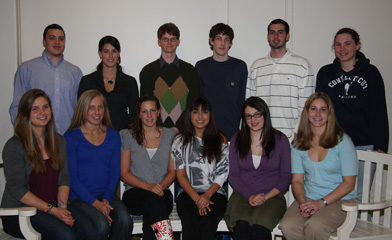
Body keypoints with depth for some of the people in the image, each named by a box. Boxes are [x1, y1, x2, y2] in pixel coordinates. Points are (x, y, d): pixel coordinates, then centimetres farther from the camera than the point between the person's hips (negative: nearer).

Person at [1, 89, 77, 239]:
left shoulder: (58, 140, 13)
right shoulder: (14, 146, -6)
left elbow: (64, 178, 9)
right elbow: (17, 189, -11)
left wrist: (62, 208, -8)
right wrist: (53, 210, -17)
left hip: (55, 207, 5)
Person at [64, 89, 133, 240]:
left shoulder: (113, 136, 12)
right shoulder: (71, 137, -1)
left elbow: (115, 172, 9)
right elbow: (72, 176, -5)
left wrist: (106, 199, -7)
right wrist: (95, 203, -14)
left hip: (107, 195, 3)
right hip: (79, 198, -3)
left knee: (124, 220, -27)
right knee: (101, 225, -31)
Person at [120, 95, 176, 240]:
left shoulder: (170, 135, 14)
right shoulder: (128, 136, 9)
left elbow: (173, 171, 11)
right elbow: (124, 173, 4)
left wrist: (160, 187, -10)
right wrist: (148, 187, -13)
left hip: (162, 192, 1)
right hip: (134, 193, -1)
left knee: (150, 215, -35)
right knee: (153, 200, -37)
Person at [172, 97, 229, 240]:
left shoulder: (220, 140, 13)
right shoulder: (180, 141, 12)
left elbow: (222, 173, 6)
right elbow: (180, 174, 5)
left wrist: (207, 195, -10)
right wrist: (197, 198, -10)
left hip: (214, 193, 0)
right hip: (188, 193, 0)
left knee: (207, 222, -32)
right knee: (190, 222, -33)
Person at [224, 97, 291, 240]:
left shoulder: (280, 139, 5)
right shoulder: (237, 140, 10)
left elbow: (286, 176, 4)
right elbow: (233, 175, 7)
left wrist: (266, 196, -10)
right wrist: (250, 195, -9)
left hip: (272, 195, -1)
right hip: (242, 194, 2)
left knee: (259, 226, -33)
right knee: (241, 226, -31)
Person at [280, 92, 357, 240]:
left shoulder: (342, 141, -5)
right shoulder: (299, 143, 7)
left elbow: (349, 183, -6)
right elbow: (297, 180, 7)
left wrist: (322, 202, -15)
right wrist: (302, 202, -13)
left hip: (340, 200, -3)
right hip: (308, 198, 3)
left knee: (315, 226, -33)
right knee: (288, 225, -27)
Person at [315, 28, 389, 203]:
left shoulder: (370, 73, 4)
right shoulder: (325, 73, 7)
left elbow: (379, 113, 3)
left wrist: (380, 146, -3)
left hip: (364, 145, -1)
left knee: (360, 196, 2)